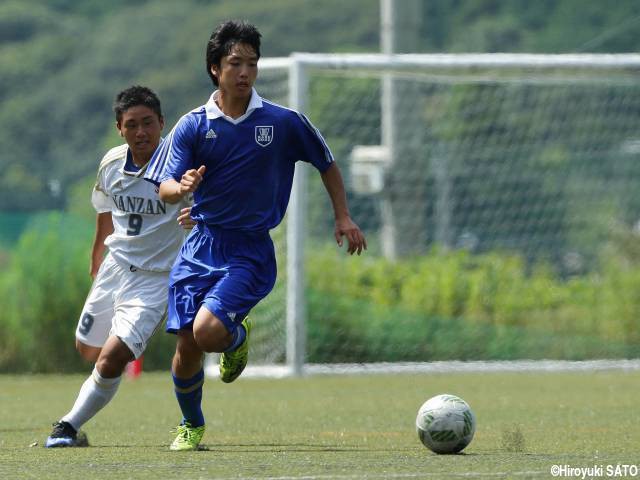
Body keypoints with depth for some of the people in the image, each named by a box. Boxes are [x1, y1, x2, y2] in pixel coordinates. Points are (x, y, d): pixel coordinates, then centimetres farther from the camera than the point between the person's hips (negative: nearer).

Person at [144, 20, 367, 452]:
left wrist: (343, 217, 6)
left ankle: (238, 338, 14)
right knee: (187, 347, -2)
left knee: (207, 330, -24)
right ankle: (191, 426, 26)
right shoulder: (193, 126, 0)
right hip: (200, 248, 2)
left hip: (251, 251, -2)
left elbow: (327, 164, 13)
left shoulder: (284, 122, -2)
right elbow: (164, 190, -6)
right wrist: (181, 187, -29)